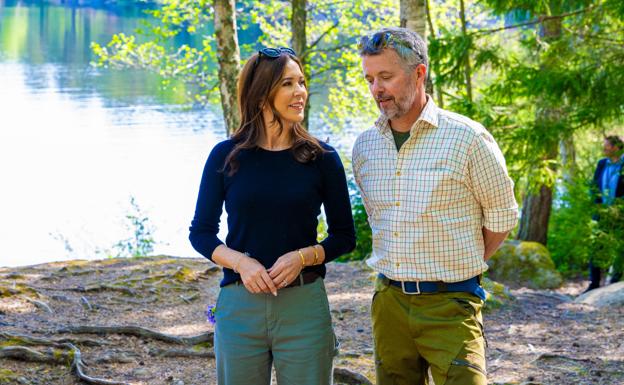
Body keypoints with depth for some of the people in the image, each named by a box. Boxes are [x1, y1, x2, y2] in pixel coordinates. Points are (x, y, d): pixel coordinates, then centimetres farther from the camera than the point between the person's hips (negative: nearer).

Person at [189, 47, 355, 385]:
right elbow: (201, 232, 6)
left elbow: (344, 236, 6)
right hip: (239, 304, 1)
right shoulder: (226, 157, 1)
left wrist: (302, 257, -12)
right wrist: (240, 261, -12)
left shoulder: (321, 158, 0)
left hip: (303, 306, 0)